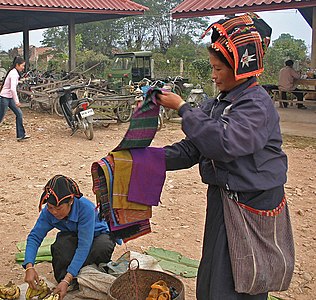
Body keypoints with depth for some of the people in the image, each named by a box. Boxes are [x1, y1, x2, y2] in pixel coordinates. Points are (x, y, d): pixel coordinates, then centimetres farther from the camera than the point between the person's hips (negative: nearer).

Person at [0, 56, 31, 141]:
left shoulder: (14, 72, 9)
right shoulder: (14, 74, -20)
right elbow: (13, 89, -30)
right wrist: (17, 101, -28)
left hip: (9, 98, 9)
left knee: (19, 114, 4)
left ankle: (21, 135, 5)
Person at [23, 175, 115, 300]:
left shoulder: (86, 208, -36)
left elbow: (84, 246, -39)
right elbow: (34, 237, -18)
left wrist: (67, 280, -45)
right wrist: (29, 267, -35)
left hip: (97, 235, -2)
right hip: (72, 237, 2)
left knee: (103, 247, -39)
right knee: (61, 244, -35)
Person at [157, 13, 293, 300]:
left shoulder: (257, 104, -17)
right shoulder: (218, 103, 9)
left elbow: (223, 142, -31)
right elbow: (191, 148, 10)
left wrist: (182, 107, -23)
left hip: (252, 203, -8)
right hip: (222, 198, 8)